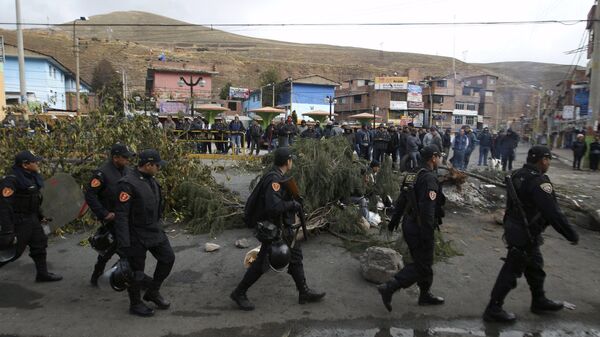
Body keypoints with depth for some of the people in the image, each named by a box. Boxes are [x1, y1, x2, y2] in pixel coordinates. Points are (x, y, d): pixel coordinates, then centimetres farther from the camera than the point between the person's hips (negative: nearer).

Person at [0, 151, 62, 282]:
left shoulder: (32, 176, 4)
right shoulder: (12, 180, -23)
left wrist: (40, 216, 20)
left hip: (32, 218, 9)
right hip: (19, 221, -9)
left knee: (39, 244, 15)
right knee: (13, 251, 0)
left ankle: (43, 274, 28)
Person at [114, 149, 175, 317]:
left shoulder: (151, 180, 5)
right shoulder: (128, 184, -21)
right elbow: (121, 215, -22)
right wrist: (123, 244, -22)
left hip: (154, 231, 8)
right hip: (137, 235, -8)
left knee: (168, 257, 10)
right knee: (137, 270, 7)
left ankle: (153, 292, 29)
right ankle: (135, 304, 28)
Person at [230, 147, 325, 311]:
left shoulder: (277, 177, 8)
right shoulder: (274, 179, -23)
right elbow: (273, 206, -33)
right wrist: (292, 204, -21)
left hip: (283, 226, 10)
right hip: (273, 228, -10)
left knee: (295, 257, 14)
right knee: (262, 263, -1)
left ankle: (304, 292, 25)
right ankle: (239, 293, 15)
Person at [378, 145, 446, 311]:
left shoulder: (414, 176, 10)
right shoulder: (430, 178, -19)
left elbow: (401, 200, 15)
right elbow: (427, 209, -26)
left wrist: (394, 221, 22)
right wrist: (428, 235, -24)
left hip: (409, 224, 9)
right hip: (420, 228, -9)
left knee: (423, 262, 21)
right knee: (422, 266, 1)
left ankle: (425, 295, 35)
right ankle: (389, 288, -4)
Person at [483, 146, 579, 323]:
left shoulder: (519, 175, 5)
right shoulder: (538, 181, -24)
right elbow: (553, 213, -24)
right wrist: (572, 235, -13)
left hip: (515, 227, 9)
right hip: (524, 234, -9)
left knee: (535, 265, 25)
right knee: (512, 270, 0)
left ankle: (539, 301, 43)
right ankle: (493, 309, 9)